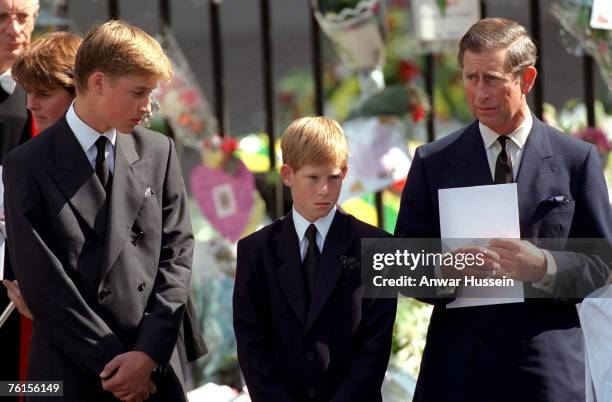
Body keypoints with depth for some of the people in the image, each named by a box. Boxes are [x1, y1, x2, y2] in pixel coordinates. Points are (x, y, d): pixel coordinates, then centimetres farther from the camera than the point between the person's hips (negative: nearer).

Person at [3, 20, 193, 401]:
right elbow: (43, 283, -8)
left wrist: (149, 353, -7)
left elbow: (177, 252, 4)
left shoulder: (158, 152, 7)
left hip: (156, 370, 3)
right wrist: (113, 362, -10)